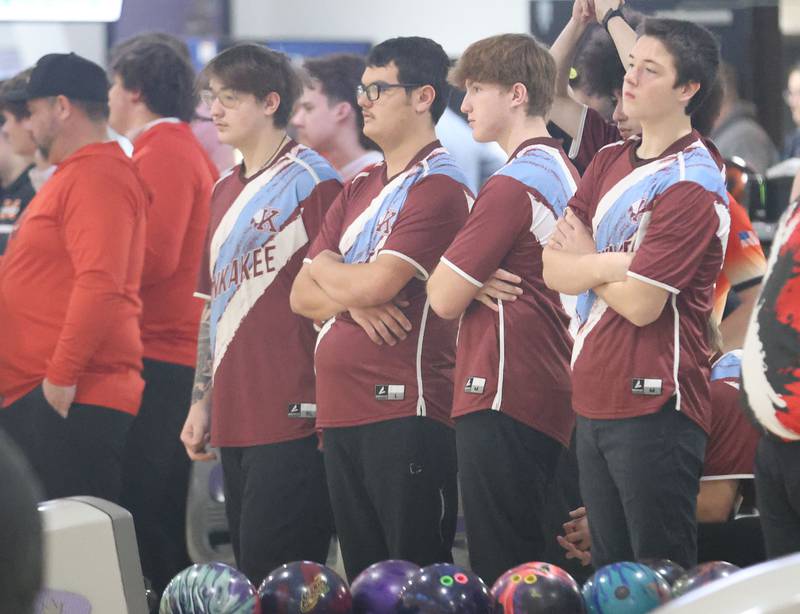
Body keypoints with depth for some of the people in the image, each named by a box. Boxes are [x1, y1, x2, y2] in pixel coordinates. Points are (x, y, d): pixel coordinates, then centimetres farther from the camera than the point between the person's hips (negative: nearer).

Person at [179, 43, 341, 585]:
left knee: (270, 565, -13)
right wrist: (202, 400, 20)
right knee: (249, 565, 9)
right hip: (235, 415, 8)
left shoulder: (313, 181, -7)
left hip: (291, 417, -8)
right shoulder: (226, 191, 19)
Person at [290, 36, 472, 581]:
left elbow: (373, 285, -19)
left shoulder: (438, 187, -9)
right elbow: (302, 296, 13)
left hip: (404, 410, -9)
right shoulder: (359, 190, 18)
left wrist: (326, 267, 3)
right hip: (342, 412, 9)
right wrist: (353, 299, -8)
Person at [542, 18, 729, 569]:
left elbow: (640, 303, -18)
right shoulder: (610, 161, 12)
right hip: (596, 399, 8)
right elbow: (554, 269, 3)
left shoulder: (693, 183, -12)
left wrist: (587, 260, -1)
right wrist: (613, 263, -14)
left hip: (655, 404, -8)